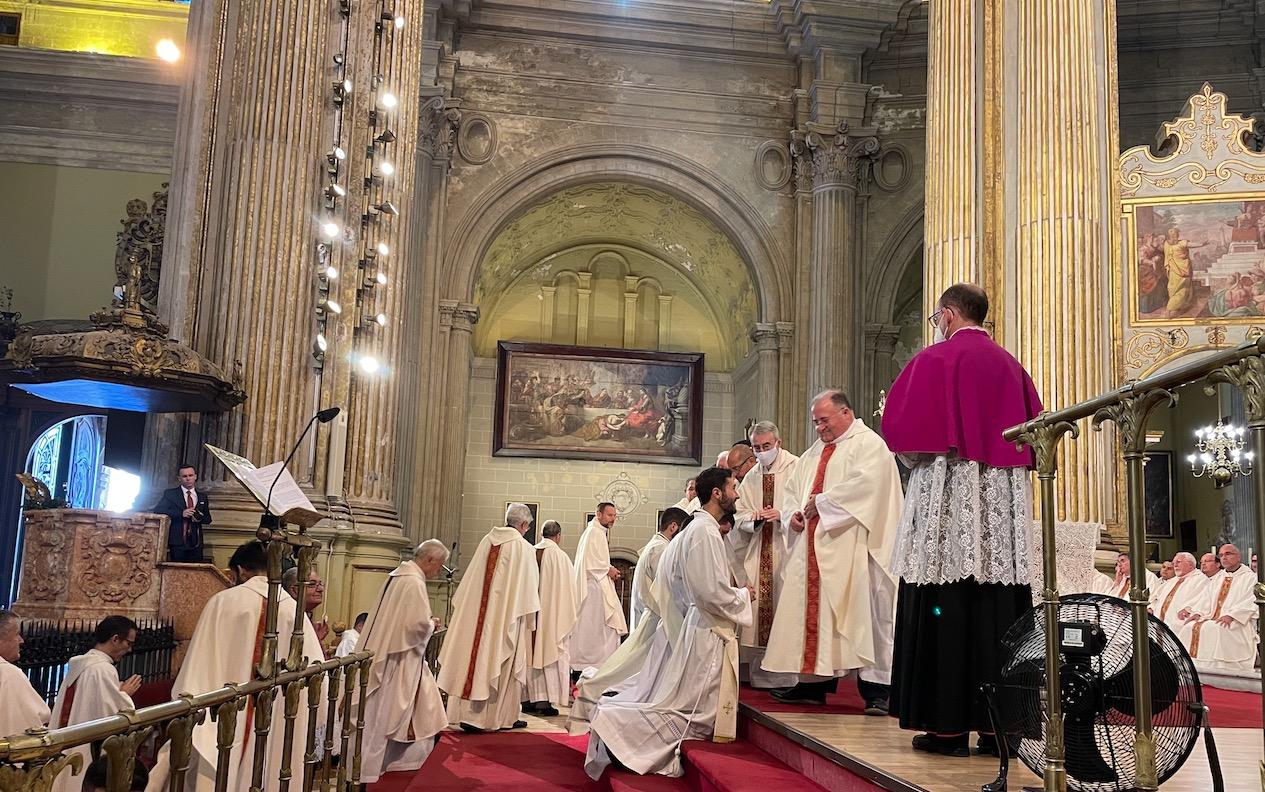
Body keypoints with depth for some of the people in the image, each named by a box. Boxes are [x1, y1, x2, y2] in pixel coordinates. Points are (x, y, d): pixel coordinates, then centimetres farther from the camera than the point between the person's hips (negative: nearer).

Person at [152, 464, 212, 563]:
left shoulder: (202, 496, 16)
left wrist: (200, 518, -8)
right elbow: (157, 510, -6)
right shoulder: (170, 494, 6)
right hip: (177, 542, -3)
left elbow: (208, 519, 17)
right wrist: (181, 513, -16)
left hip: (196, 544, 3)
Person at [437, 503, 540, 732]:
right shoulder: (523, 548, -10)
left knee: (478, 655, 9)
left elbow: (471, 580, 10)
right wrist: (530, 617, 3)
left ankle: (467, 712, 12)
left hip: (479, 614, 5)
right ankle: (505, 715, 12)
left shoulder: (487, 540, 5)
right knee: (503, 664, 4)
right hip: (508, 616, -5)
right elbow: (529, 587, -7)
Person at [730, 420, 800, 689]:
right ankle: (760, 675, 9)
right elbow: (738, 515, 14)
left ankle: (788, 679, -3)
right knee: (756, 606, 2)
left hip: (787, 549, -5)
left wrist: (781, 514, -19)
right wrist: (754, 517, -7)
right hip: (758, 552, 5)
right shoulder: (751, 478, 17)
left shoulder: (796, 468, 0)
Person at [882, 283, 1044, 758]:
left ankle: (947, 726, -3)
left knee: (945, 612, -3)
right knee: (999, 613, 5)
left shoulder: (934, 360, -3)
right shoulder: (1010, 366, 15)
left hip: (947, 506, -5)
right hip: (1005, 506, 6)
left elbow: (903, 431, -7)